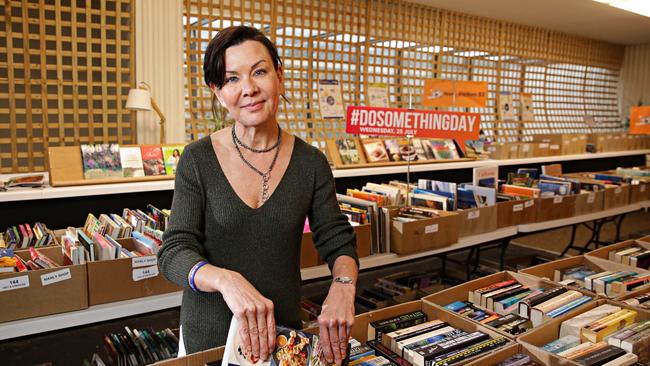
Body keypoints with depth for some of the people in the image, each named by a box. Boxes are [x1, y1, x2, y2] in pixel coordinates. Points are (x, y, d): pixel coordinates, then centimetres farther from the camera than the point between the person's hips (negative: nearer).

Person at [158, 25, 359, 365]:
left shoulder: (311, 162, -7)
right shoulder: (197, 159, -10)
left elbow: (337, 240, -4)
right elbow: (174, 252, -14)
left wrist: (343, 284, -27)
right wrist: (226, 279, -35)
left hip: (282, 330, 1)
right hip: (207, 333, -1)